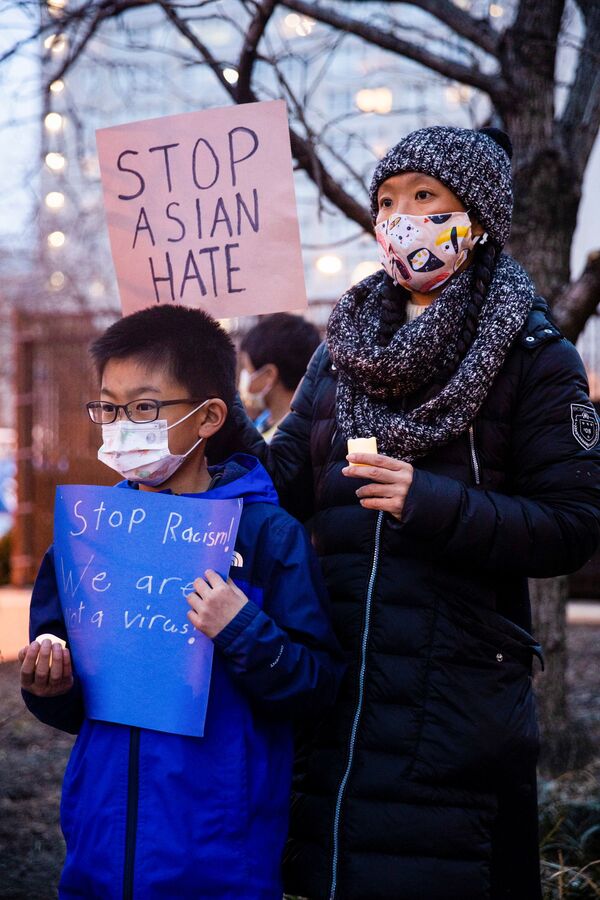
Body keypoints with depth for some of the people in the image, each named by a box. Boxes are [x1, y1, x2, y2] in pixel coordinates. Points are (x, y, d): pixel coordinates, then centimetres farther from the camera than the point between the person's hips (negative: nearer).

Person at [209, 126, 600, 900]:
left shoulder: (532, 357, -3)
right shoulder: (343, 349, 11)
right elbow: (284, 487, 4)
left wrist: (431, 503, -19)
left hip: (457, 703, -4)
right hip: (337, 686, 5)